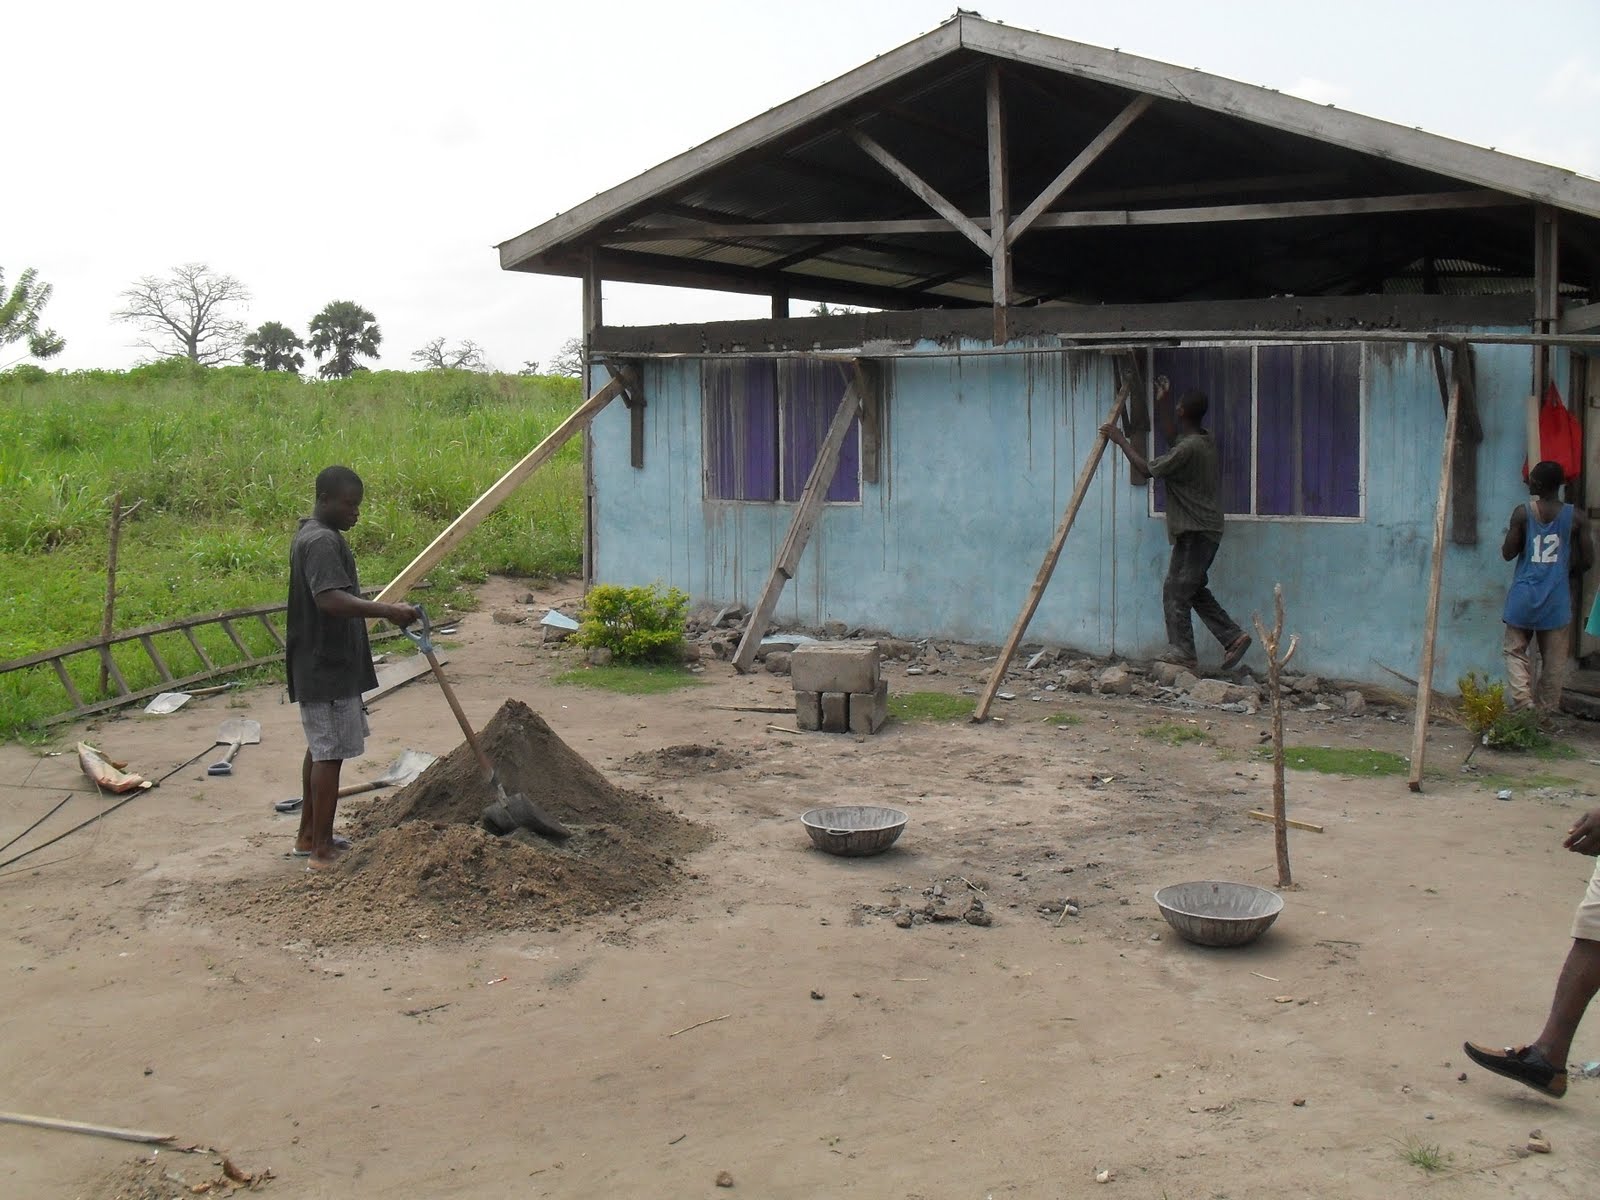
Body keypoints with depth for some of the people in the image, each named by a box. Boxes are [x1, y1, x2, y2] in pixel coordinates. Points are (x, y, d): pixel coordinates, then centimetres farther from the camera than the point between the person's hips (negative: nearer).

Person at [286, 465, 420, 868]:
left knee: (320, 749, 18)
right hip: (326, 669, -11)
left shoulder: (312, 534, 14)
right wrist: (388, 611, -41)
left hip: (322, 665, 11)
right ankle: (322, 850, -1)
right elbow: (330, 599, -36)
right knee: (330, 753, -6)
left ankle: (309, 835, 28)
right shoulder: (322, 541, -21)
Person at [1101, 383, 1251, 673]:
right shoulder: (1202, 440, 10)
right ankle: (1233, 636, 11)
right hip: (1204, 529, 10)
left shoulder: (1189, 448, -20)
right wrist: (1160, 402, 37)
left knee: (1175, 592, -4)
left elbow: (1147, 469, -13)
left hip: (1195, 532, -10)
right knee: (1194, 589, 16)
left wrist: (1121, 440, -4)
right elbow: (1172, 432, 32)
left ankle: (1183, 656, -1)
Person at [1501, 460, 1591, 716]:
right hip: (1557, 599, 1)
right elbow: (1587, 560, 1)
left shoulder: (1522, 513, -7)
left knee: (1516, 650, 8)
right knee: (1553, 659, 8)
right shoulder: (1575, 517, -2)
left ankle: (1523, 701, -10)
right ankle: (1546, 712, 11)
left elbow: (1508, 553, -4)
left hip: (1524, 596, -1)